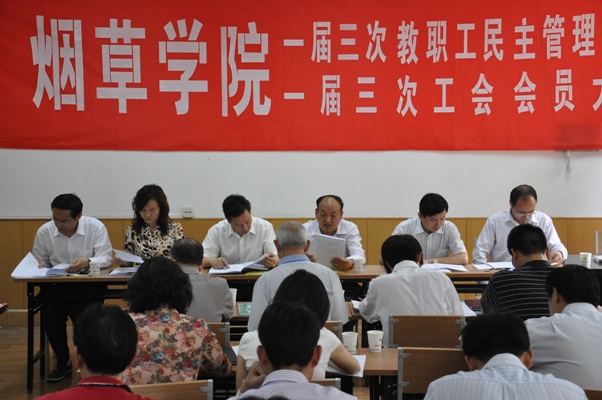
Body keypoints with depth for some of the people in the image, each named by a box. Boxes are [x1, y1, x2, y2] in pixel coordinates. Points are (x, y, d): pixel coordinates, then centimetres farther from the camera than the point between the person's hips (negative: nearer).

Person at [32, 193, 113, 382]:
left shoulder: (95, 227, -8)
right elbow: (39, 262, 9)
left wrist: (88, 262, -31)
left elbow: (106, 258, -11)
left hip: (88, 286, -2)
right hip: (56, 286, 2)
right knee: (50, 315, -26)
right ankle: (63, 363, 0)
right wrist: (39, 266, -16)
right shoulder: (44, 231, -1)